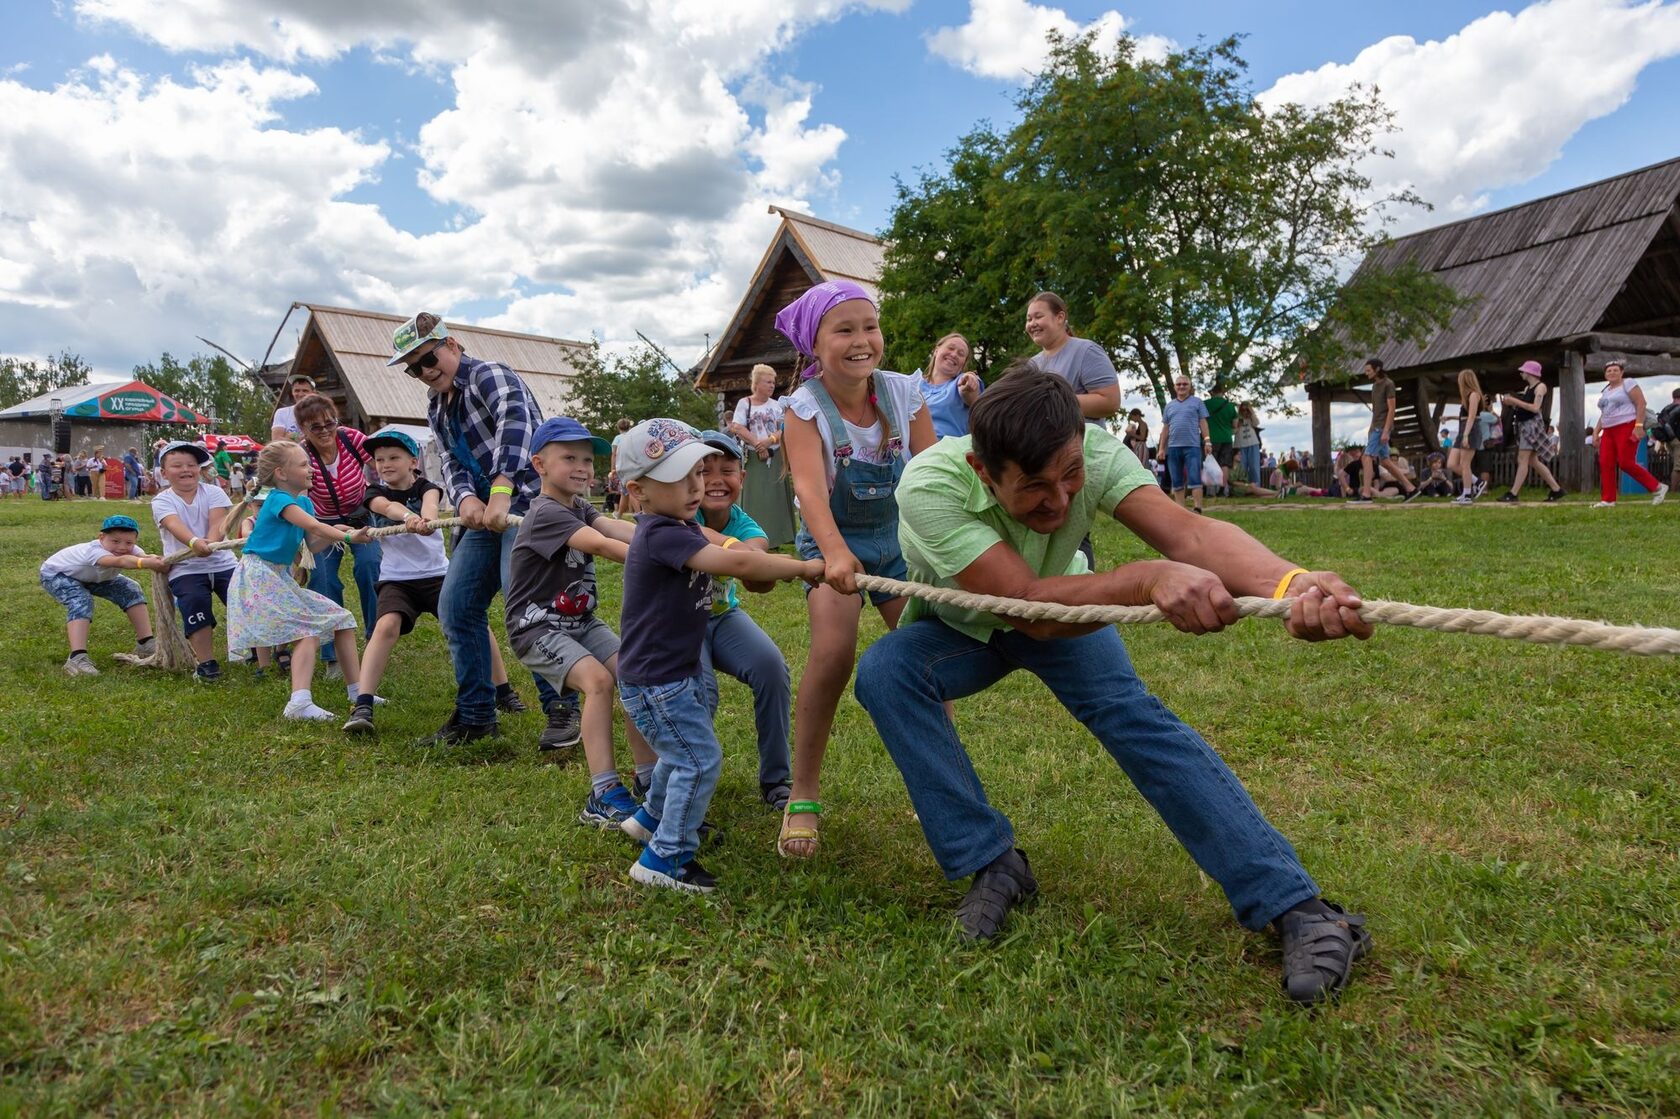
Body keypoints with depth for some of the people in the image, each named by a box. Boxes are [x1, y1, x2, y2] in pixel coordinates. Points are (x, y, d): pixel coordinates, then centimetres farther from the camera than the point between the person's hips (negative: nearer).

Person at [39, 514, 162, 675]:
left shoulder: (130, 549, -27)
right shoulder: (94, 550, -46)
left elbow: (144, 556, -51)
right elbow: (120, 561, -67)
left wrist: (155, 561, -76)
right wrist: (145, 563, -88)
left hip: (90, 576, 7)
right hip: (55, 574, -7)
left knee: (131, 590, -6)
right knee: (81, 601, -33)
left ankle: (146, 645, 0)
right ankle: (77, 658, -41)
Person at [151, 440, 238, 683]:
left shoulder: (213, 492, 4)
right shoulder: (162, 501, -1)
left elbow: (218, 522, -14)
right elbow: (175, 525, -23)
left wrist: (210, 543, -36)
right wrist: (194, 542, -45)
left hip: (222, 562, 2)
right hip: (185, 568, -1)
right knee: (195, 599, -28)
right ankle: (206, 663, -16)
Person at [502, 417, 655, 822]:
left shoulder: (579, 507, 9)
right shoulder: (547, 513, -19)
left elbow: (620, 529, -10)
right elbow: (599, 544, -34)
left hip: (580, 621, 8)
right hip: (537, 627, -8)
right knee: (598, 679, -26)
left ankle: (649, 776, 3)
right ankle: (603, 796, -24)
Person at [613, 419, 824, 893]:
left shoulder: (683, 527, 6)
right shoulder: (662, 535, -27)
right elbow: (736, 562, -36)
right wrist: (803, 566, -28)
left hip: (677, 671, 10)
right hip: (655, 681, -10)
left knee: (684, 751, 26)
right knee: (701, 760, -5)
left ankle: (651, 817, 47)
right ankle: (664, 859, 8)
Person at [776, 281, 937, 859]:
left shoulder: (904, 393, -11)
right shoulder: (805, 407, -19)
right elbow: (809, 485, -35)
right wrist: (834, 553, -52)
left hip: (898, 537, 3)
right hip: (833, 541, -3)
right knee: (833, 649, -24)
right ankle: (803, 797, -8)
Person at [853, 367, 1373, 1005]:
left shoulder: (1090, 453, -29)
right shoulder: (930, 487, -38)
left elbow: (1189, 533, -44)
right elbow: (1030, 606, -45)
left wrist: (1293, 583, -64)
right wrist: (1148, 578, -61)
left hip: (1064, 606, 1)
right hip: (960, 629, -1)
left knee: (1129, 711, -25)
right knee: (884, 670, -31)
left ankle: (1295, 908, -19)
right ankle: (991, 865, -20)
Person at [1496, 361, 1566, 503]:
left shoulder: (1540, 386, -5)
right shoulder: (1527, 388, 20)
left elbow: (1535, 408, -15)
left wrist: (1515, 401, -16)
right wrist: (1510, 403, -2)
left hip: (1533, 424, -9)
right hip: (1524, 424, 9)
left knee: (1523, 459, -12)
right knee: (1533, 461, 10)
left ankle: (1513, 494, -14)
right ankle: (1556, 489, 15)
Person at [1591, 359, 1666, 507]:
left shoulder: (1628, 383, -2)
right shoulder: (1606, 391, 20)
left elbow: (1641, 403, -11)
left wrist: (1639, 426, -19)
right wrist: (1596, 431, 15)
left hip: (1627, 428, -7)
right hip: (1609, 431, 7)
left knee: (1626, 463, -14)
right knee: (1605, 464, -3)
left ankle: (1657, 487, 1)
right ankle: (1608, 500, -2)